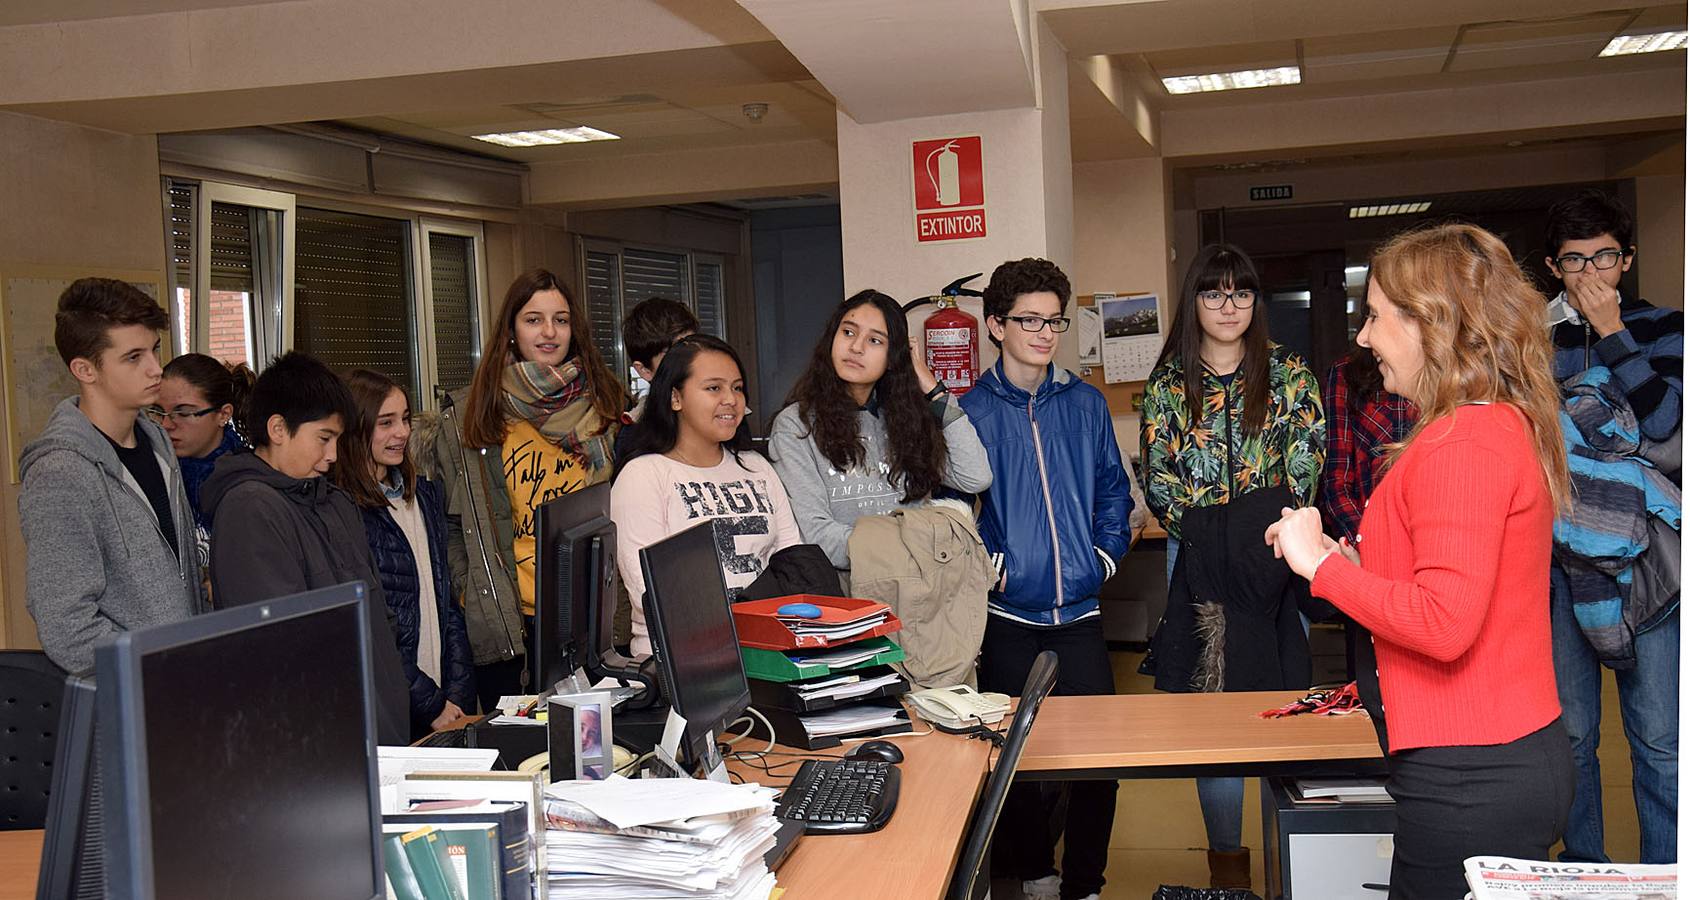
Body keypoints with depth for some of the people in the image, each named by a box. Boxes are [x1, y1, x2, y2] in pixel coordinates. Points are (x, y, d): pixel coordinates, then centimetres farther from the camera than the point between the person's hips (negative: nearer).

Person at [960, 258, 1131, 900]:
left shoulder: (1085, 403, 8)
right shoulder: (971, 411, -2)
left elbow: (1112, 488, 15)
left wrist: (1107, 551, 3)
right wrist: (989, 565, -12)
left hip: (1078, 609, 3)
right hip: (1006, 613, -2)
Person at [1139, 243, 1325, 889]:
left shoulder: (1288, 374, 6)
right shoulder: (1167, 383, 6)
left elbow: (1308, 455, -2)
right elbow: (1156, 476, 2)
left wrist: (1273, 530, -13)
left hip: (1273, 551, 0)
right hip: (1198, 557, 0)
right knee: (1212, 695, 1)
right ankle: (1226, 849, 11)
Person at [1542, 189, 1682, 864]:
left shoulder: (1660, 327, 6)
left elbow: (1666, 423, -11)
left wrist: (1612, 331, -9)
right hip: (1558, 553, 1)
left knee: (1660, 736, 0)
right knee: (1570, 730, 8)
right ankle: (1582, 867, 22)